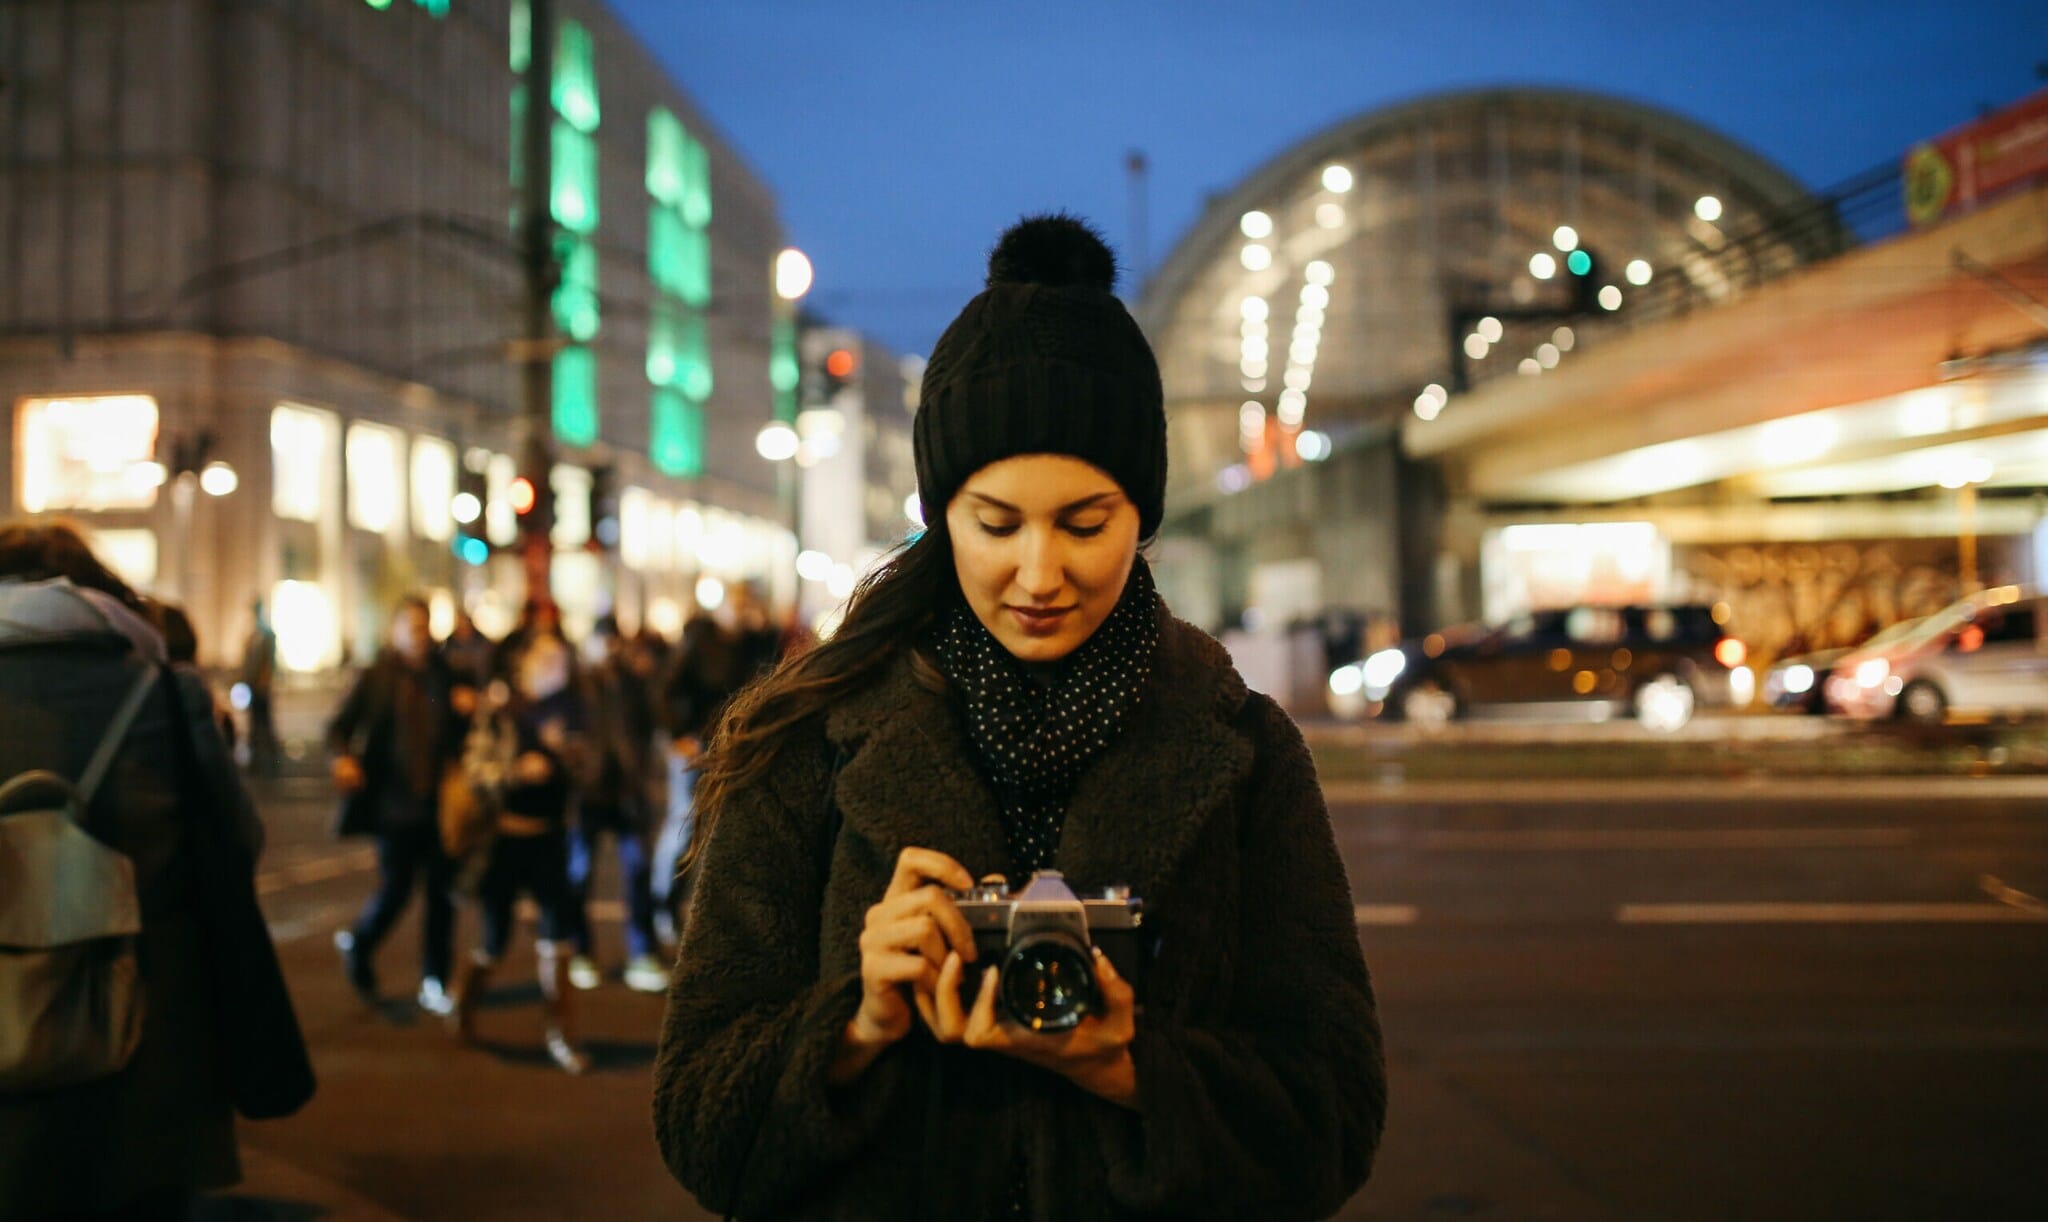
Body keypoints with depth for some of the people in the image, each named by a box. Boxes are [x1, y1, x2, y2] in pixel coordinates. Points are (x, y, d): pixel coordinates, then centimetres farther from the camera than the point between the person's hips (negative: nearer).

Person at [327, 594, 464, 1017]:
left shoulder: (444, 677, 7)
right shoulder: (376, 678, 0)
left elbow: (460, 736, 14)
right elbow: (339, 727, -4)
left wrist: (465, 711, -7)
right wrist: (343, 757, -23)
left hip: (440, 804, 3)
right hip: (396, 803, -3)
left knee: (441, 894, 3)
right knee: (394, 890, 1)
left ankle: (434, 983, 16)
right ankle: (357, 944, 33)